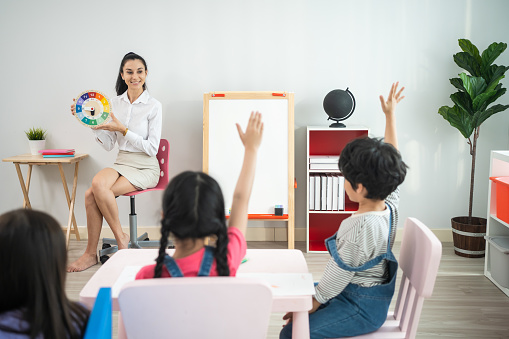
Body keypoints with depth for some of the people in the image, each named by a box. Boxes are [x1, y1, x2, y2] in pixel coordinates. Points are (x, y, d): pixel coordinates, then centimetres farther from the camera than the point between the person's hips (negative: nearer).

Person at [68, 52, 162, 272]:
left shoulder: (153, 106, -5)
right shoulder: (116, 103, 10)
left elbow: (152, 148, -9)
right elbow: (108, 145, 11)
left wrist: (123, 130, -16)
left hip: (145, 168, -4)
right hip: (122, 163, 4)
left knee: (96, 191, -27)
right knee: (96, 184, -28)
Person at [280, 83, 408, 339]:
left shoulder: (358, 227, -30)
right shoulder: (391, 205, -5)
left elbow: (338, 276, -22)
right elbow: (390, 161, 9)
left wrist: (310, 305, -8)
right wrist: (390, 115, 17)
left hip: (362, 308, -10)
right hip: (371, 296, 10)